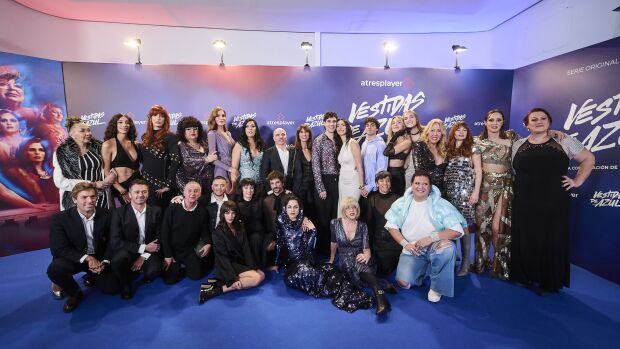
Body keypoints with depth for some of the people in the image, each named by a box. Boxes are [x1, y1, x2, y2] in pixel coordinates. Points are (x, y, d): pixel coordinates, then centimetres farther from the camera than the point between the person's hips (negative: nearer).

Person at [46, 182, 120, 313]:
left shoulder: (105, 214, -10)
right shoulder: (60, 218, -16)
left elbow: (112, 241, -3)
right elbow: (58, 249, -19)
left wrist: (105, 261, -19)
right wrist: (87, 258, -30)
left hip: (99, 258, 2)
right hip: (75, 258, -1)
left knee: (112, 288, -10)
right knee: (54, 269, -33)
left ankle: (91, 276, 25)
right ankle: (75, 293, -1)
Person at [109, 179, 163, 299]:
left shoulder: (156, 211, -2)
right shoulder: (119, 212, -8)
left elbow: (159, 238, -1)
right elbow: (115, 241, -14)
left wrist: (143, 256, -14)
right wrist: (143, 247, -19)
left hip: (149, 251, 1)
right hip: (127, 251, 0)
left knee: (154, 270, -28)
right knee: (118, 259, -33)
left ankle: (146, 276, 12)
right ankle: (125, 284, -1)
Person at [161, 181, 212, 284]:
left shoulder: (203, 211, -9)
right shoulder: (173, 208, -14)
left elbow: (204, 231, 4)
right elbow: (165, 232, -9)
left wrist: (208, 243, -16)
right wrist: (167, 255, -10)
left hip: (190, 250, 1)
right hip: (172, 249, -1)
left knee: (196, 275, -7)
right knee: (170, 279, -6)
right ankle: (177, 266, 28)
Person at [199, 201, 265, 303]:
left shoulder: (240, 227, 5)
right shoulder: (218, 232, -13)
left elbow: (246, 249, 2)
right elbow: (223, 257, -18)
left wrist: (253, 267, -9)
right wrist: (233, 279, -25)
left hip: (241, 262, 7)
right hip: (227, 266, -7)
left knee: (261, 274, -9)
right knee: (256, 278, -20)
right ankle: (216, 289, -22)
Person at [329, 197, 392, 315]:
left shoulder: (362, 226, 1)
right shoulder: (335, 223, -1)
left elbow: (366, 247, -4)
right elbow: (334, 243, 13)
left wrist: (367, 254, -26)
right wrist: (331, 260, 21)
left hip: (360, 259, 0)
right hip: (345, 262, 1)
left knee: (359, 262, -37)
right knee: (349, 260, -37)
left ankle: (379, 294, -56)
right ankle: (380, 287, -44)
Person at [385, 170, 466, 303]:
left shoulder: (440, 204, -8)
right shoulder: (402, 203, 0)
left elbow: (457, 230, -14)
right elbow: (391, 226, 2)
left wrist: (431, 237, -26)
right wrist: (405, 244, -12)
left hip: (435, 247, -1)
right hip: (412, 250, 2)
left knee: (447, 246, -36)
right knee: (403, 283, -18)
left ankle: (437, 288, -11)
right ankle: (422, 270, 19)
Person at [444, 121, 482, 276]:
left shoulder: (472, 149, 5)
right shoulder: (448, 149, 14)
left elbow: (478, 171, -1)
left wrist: (476, 191, -10)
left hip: (465, 192, -3)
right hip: (449, 191, 3)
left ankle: (465, 262, 3)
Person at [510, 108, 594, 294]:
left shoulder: (564, 141, 3)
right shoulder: (518, 145, 8)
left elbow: (588, 159, 11)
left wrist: (577, 181, 1)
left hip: (554, 203, -1)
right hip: (524, 204, 2)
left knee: (552, 242, 5)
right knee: (525, 241, 7)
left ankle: (549, 282, 21)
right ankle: (526, 276, 23)